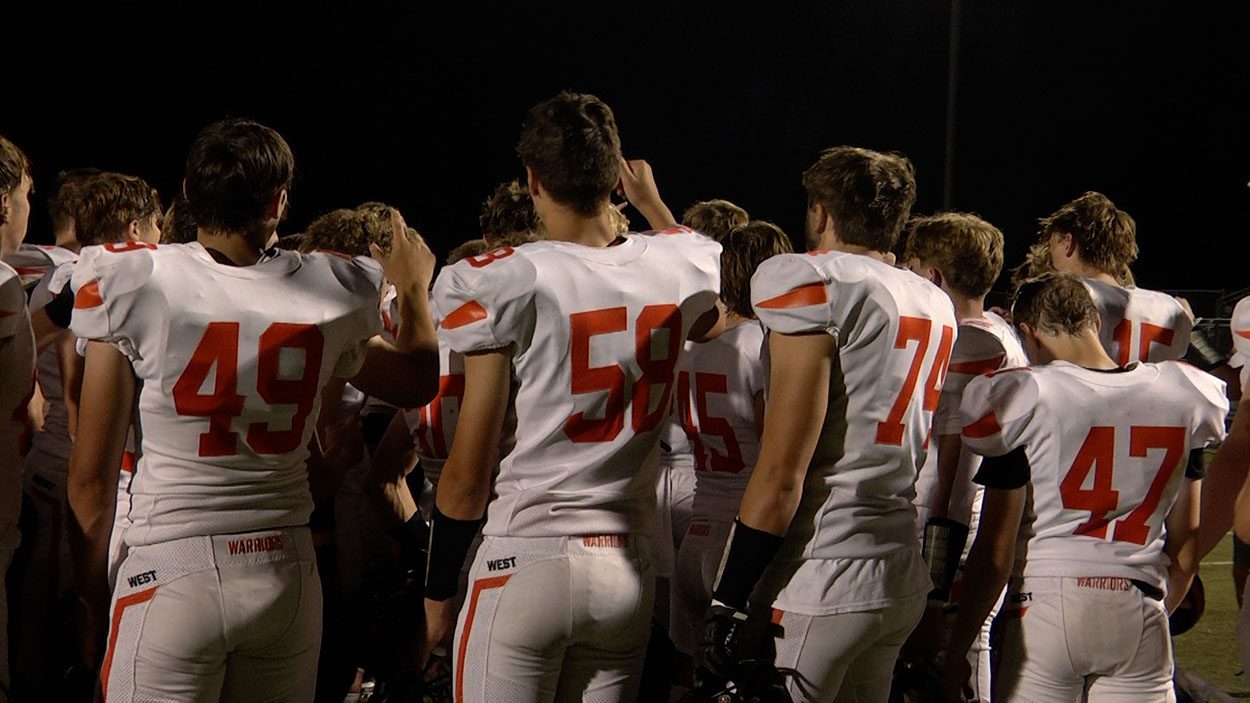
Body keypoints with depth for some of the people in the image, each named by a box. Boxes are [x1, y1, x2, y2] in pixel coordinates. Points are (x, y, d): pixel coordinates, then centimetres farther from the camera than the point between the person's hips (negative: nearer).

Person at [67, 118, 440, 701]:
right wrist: (414, 293, 40)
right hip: (285, 578, 3)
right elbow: (417, 383, 22)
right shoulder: (331, 296, 0)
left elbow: (92, 476, -5)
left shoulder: (136, 286, -8)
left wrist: (90, 598, 7)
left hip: (172, 575, -3)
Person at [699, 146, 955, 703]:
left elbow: (782, 472, -15)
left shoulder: (812, 284, -10)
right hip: (903, 579, 8)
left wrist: (728, 602, -14)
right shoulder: (936, 307, 14)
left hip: (819, 581, -8)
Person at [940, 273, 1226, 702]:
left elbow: (996, 553, -8)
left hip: (1048, 605, -3)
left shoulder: (1028, 398, -8)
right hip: (1141, 613, 3)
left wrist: (956, 651, 1)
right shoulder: (1180, 398, 5)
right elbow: (1186, 546, 13)